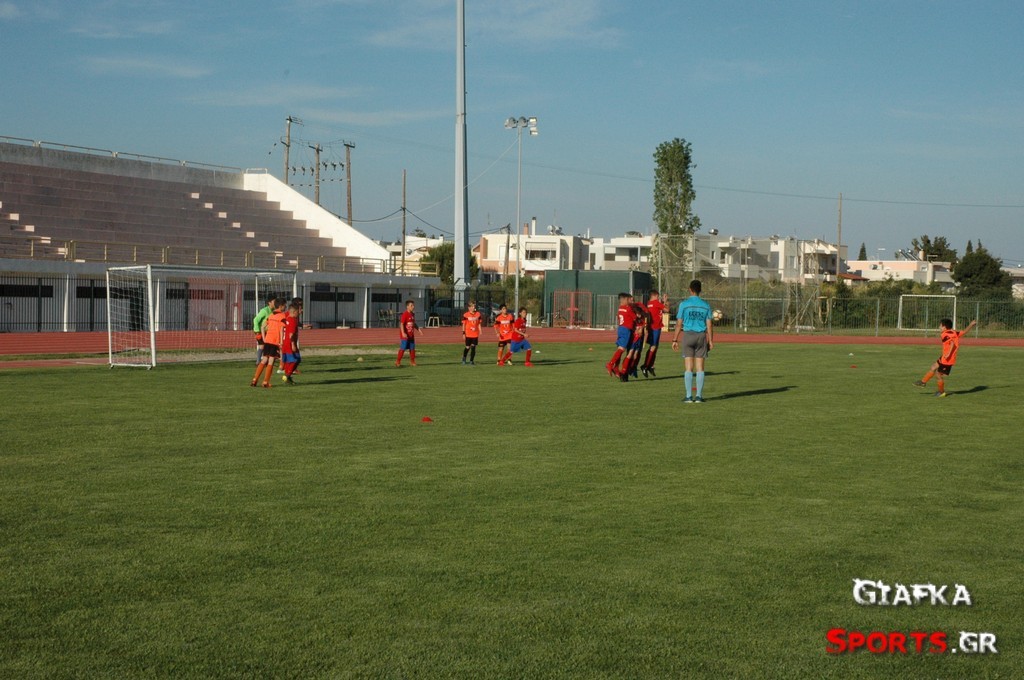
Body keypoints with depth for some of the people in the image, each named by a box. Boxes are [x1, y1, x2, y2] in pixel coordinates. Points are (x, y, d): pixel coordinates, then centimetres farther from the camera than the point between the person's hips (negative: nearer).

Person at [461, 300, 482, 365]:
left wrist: (480, 332, 4)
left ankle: (471, 361, 7)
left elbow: (479, 324, 10)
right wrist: (463, 333, -4)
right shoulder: (466, 315, -4)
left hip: (475, 334, 2)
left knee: (473, 347, 0)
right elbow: (464, 324, 0)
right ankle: (464, 357, 31)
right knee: (467, 347, 5)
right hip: (468, 334, -2)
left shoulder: (478, 314, 4)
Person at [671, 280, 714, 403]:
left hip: (688, 335, -2)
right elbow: (709, 325, 1)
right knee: (700, 368, 4)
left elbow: (679, 324, -4)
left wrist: (675, 340, 2)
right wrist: (710, 341, 6)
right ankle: (699, 396, 2)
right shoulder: (706, 305, 4)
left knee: (688, 368, -1)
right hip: (701, 336, 2)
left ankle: (688, 396, -4)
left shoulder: (684, 304, -3)